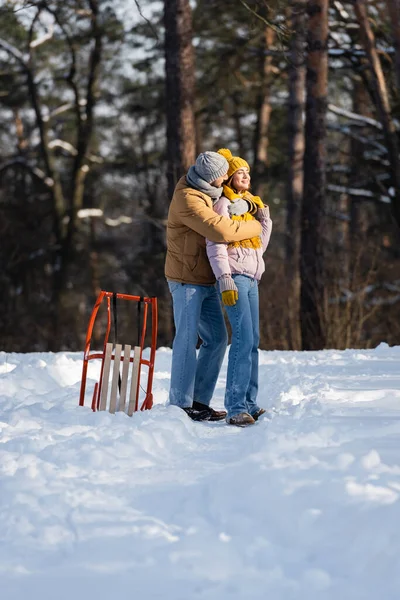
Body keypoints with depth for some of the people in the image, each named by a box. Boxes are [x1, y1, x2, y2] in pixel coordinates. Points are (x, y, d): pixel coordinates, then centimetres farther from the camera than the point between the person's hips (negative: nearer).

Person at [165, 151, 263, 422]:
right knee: (187, 339, -8)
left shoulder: (205, 191, 8)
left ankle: (199, 401, 16)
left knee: (217, 338, 10)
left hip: (206, 280, 10)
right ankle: (181, 404, -4)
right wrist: (256, 227, -14)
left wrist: (243, 204, 2)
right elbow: (221, 230, -29)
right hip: (187, 280, -10)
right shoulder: (188, 200, -21)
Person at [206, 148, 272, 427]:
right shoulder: (223, 205, -3)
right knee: (243, 339, -16)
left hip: (251, 279, 8)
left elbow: (260, 244, 20)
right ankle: (236, 408, -17)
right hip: (235, 278, -8)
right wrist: (225, 281, -19)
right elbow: (216, 245, -10)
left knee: (253, 341, 6)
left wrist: (264, 215, 9)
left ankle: (249, 404, 10)